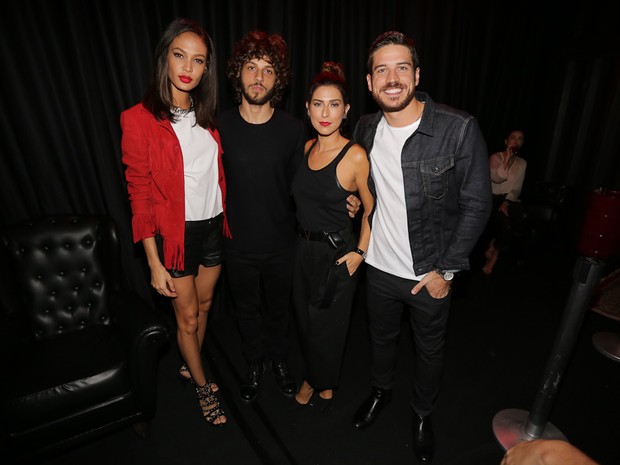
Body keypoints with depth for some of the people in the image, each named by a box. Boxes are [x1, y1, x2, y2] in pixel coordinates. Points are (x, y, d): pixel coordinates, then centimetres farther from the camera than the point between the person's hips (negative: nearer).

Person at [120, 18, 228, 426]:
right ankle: (203, 386, 36)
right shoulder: (140, 118, -12)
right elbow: (140, 194, -11)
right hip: (174, 233, -5)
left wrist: (224, 220, 7)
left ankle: (190, 365, 47)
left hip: (213, 226, 5)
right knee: (187, 316, 11)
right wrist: (154, 262, -12)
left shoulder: (206, 116, 5)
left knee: (204, 304, 20)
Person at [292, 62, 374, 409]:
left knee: (327, 324, 13)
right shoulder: (308, 147, 2)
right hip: (305, 247, 6)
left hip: (336, 253, -6)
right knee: (305, 319, 20)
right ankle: (313, 377, 48)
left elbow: (372, 209, -9)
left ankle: (325, 386, 42)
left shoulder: (355, 155, -17)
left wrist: (360, 252, -11)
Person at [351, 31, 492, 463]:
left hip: (430, 274, -3)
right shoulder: (366, 128, -2)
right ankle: (381, 391, 53)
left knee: (430, 349, 19)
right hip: (379, 267, 4)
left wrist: (446, 269, -12)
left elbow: (476, 206, -12)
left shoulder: (460, 129, -17)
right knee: (381, 336, 24)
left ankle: (423, 414, 47)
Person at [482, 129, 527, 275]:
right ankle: (495, 252, -5)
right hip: (494, 198, -3)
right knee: (506, 223, -31)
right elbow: (496, 178, -15)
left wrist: (507, 202, -13)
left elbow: (517, 188, 4)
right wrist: (507, 157, -14)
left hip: (510, 199, 4)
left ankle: (494, 253, -8)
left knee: (518, 221, -28)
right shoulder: (495, 157, 3)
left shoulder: (522, 163, 13)